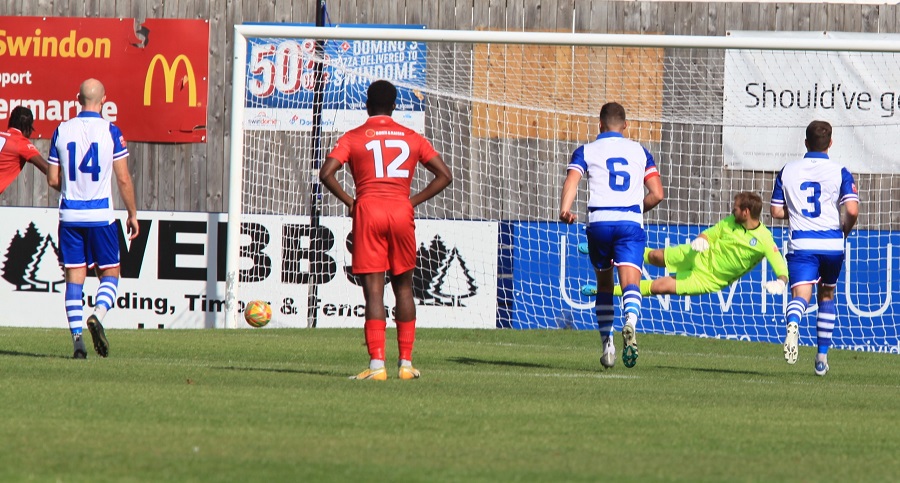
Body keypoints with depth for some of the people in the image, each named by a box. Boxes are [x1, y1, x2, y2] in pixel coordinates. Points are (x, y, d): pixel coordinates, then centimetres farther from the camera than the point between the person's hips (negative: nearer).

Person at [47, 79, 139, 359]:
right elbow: (123, 179, -5)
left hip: (70, 215, 2)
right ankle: (98, 315, -17)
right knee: (110, 273, 10)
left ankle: (77, 338, -2)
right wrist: (132, 214, 6)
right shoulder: (110, 131, -6)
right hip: (101, 215, -2)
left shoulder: (62, 131, 2)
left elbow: (53, 180, 6)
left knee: (74, 276, 6)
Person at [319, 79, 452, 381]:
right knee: (403, 287, 14)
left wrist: (350, 201, 3)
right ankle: (406, 362, 12)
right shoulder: (411, 138, 12)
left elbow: (326, 173, -7)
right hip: (401, 212, 2)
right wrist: (414, 201, 10)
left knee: (373, 290, -5)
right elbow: (444, 176, 9)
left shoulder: (354, 138, 6)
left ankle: (377, 364, -13)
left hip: (368, 211, -2)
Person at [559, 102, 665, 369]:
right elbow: (657, 194, 11)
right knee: (630, 284, -12)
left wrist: (565, 209, -22)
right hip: (631, 222, 0)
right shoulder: (640, 151, 16)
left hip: (599, 222, 0)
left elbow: (571, 182, -8)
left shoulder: (586, 151, 12)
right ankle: (630, 324, -43)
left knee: (604, 286, 19)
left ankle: (608, 346, 21)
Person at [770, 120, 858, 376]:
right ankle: (822, 357, 22)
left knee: (800, 295, -12)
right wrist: (844, 232, 9)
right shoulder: (839, 172, 1)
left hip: (801, 244, -1)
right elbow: (852, 210, -10)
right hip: (832, 244, 1)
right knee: (826, 296, 21)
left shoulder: (787, 171, 7)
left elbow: (776, 211, 8)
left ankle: (793, 324, -49)